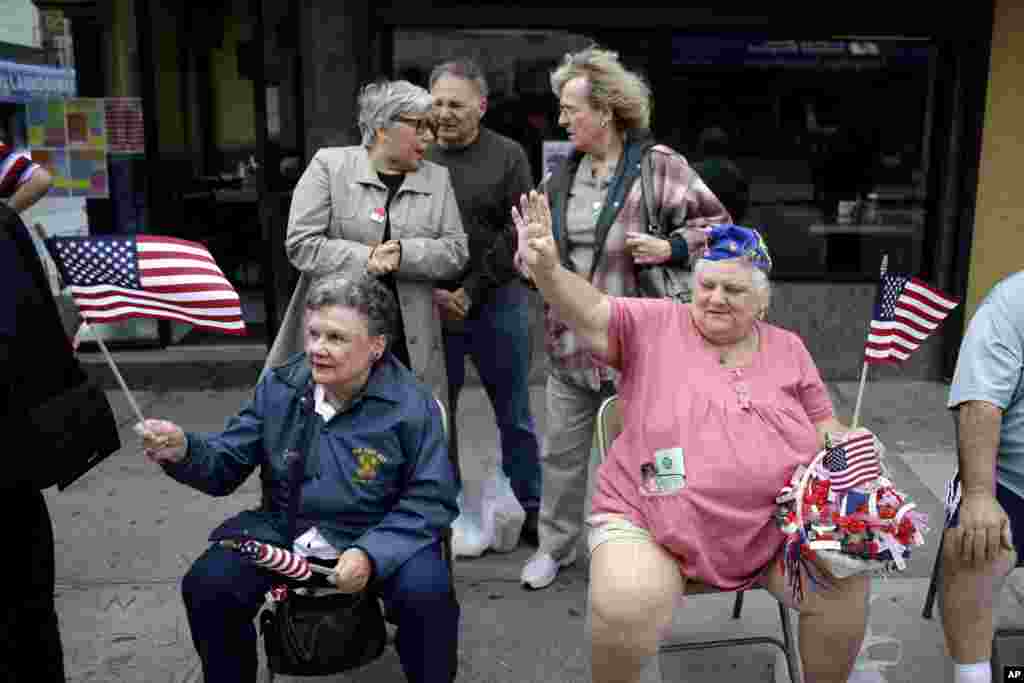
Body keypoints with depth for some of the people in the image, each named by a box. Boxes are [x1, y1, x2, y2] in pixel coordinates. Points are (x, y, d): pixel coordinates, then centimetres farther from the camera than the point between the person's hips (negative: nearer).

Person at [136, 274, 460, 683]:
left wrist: (371, 554, -28)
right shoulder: (278, 388, -1)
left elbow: (430, 501, -13)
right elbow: (226, 467, 3)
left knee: (427, 591, -28)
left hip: (380, 537, -3)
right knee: (206, 585, -14)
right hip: (283, 533, 4)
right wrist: (183, 452, -20)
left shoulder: (412, 405, -13)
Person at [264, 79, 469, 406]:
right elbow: (301, 242, -7)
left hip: (409, 341, 3)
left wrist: (403, 254, -15)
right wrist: (365, 258, -18)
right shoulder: (329, 164, 0)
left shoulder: (437, 178, 10)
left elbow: (456, 250, 2)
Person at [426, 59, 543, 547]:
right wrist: (430, 292, -7)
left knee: (515, 417, 9)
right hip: (430, 305, 1)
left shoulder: (508, 156, 1)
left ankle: (530, 511, 23)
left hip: (496, 304, -1)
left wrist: (470, 292, -11)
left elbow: (515, 234, -5)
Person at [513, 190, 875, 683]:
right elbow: (590, 314, -14)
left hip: (776, 527, 4)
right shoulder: (654, 325, 1)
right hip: (650, 524, -3)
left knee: (846, 586, -15)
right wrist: (547, 269, -33)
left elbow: (824, 427, 18)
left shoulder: (788, 349, 13)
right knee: (623, 609, -27)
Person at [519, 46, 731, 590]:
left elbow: (718, 224, -5)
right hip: (568, 339, 6)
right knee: (561, 451, 15)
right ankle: (555, 545, 34)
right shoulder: (567, 170, 8)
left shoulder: (658, 164, -11)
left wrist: (671, 248, -20)